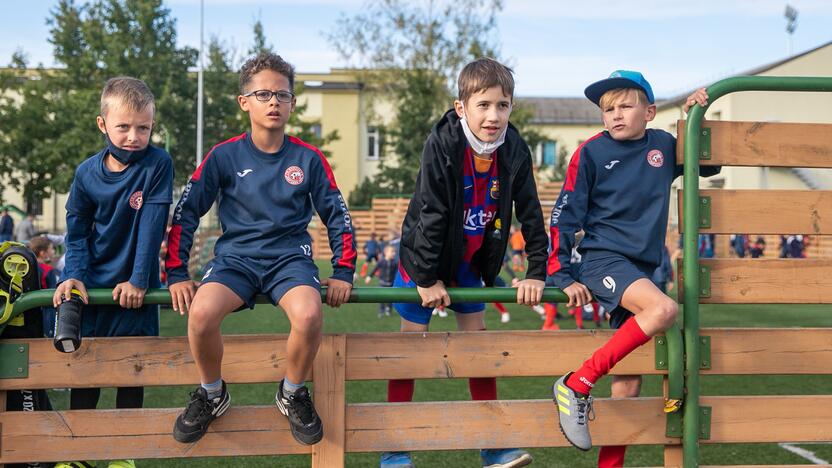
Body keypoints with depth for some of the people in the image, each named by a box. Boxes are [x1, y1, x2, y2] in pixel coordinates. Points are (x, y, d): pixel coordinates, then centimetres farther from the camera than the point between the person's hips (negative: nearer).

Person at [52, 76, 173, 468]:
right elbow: (77, 233, 3)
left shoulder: (158, 164, -12)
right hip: (93, 286, 2)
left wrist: (139, 280, -17)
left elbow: (152, 226, -15)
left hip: (134, 288, -2)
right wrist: (74, 275, -11)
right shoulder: (87, 173, -4)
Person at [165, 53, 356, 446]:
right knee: (201, 312, -32)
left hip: (290, 258, 0)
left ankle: (292, 394, -1)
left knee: (308, 315, -33)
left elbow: (337, 216, 10)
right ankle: (211, 394, 0)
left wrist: (343, 273, 3)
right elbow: (185, 212, 3)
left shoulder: (308, 159, 3)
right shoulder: (224, 156, 1)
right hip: (236, 256, 0)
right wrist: (176, 274, -2)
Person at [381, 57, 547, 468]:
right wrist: (428, 278, -22)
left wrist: (536, 272, -6)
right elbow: (430, 213, -25)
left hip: (470, 258, 5)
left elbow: (530, 214, -5)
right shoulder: (442, 144, -26)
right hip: (424, 254, -4)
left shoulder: (514, 151, -13)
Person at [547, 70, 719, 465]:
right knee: (664, 309, -33)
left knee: (629, 380, 3)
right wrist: (563, 276, -7)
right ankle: (576, 386, -23)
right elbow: (565, 216, -3)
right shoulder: (591, 152, -4)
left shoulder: (664, 146, 9)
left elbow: (709, 164, 26)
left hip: (640, 268, 5)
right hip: (600, 258, -5)